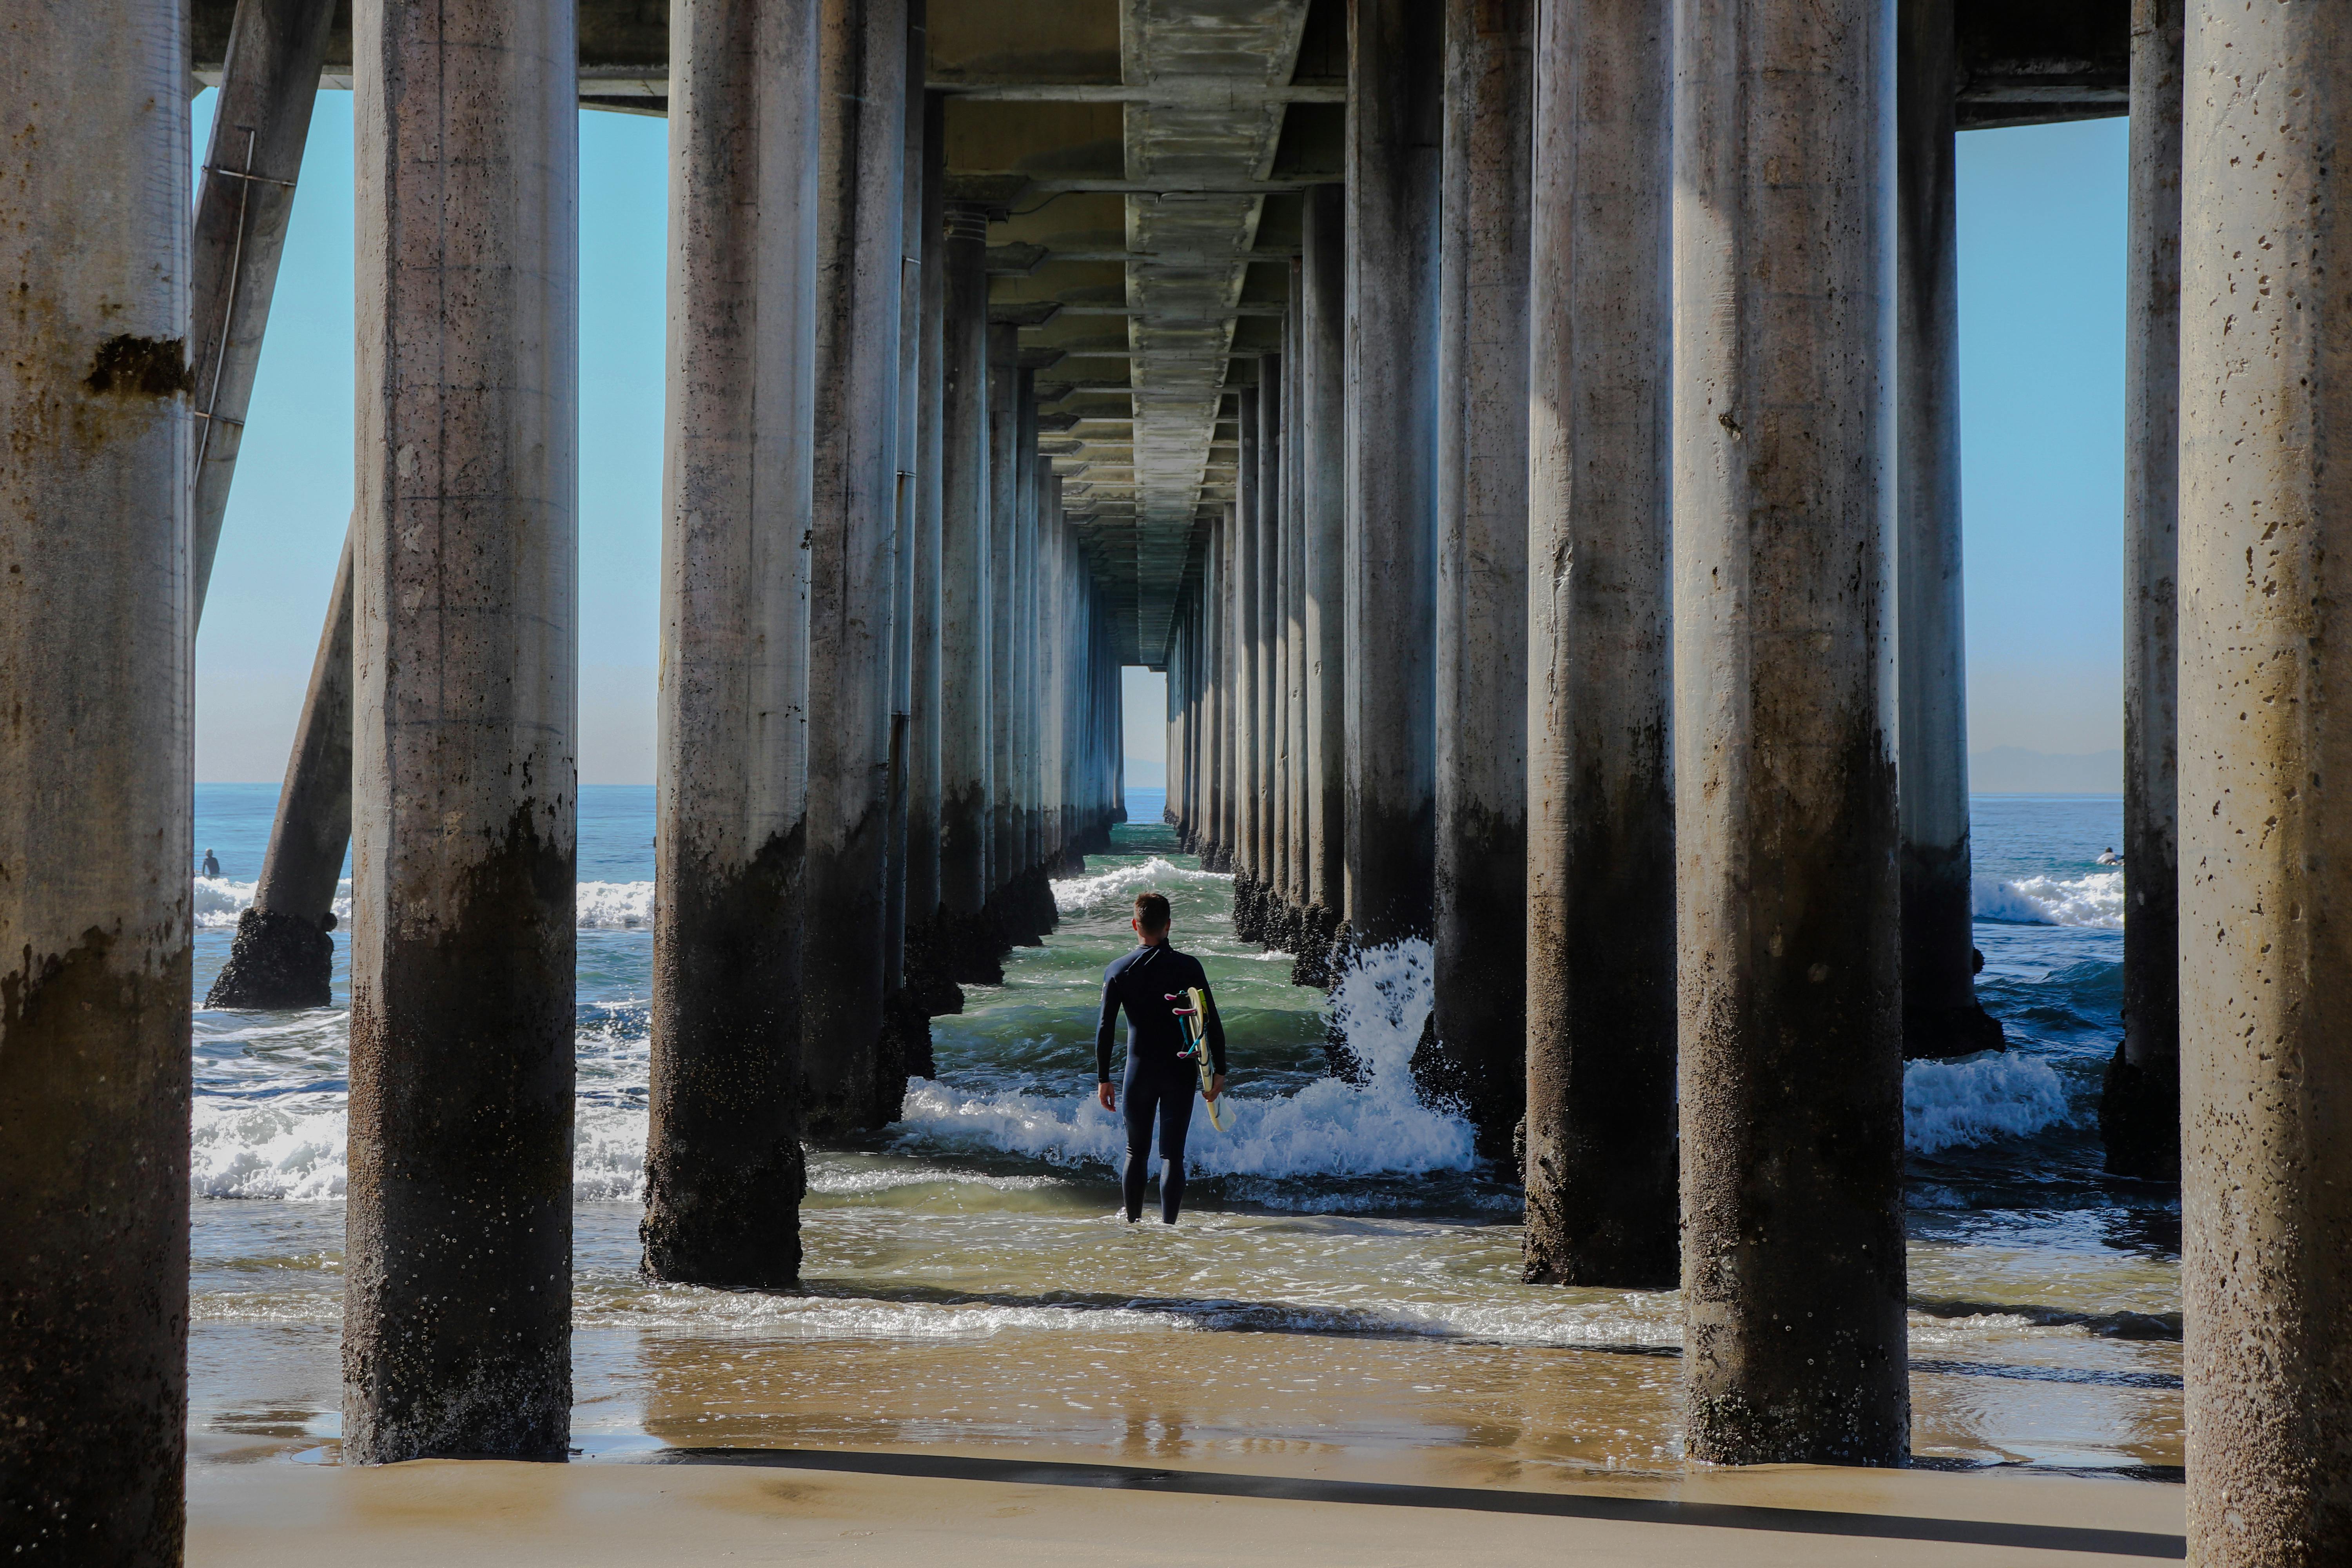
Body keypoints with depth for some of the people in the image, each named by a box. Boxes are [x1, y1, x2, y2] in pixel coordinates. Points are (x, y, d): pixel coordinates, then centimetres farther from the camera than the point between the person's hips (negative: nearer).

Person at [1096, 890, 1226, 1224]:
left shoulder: (1118, 969, -3)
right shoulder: (1188, 966, -5)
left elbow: (1105, 1029, -4)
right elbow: (1212, 1023, -6)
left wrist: (1103, 1079, 3)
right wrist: (1219, 1071, 2)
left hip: (1140, 1070, 1)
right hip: (1181, 1071, -1)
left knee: (1136, 1152, 14)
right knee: (1173, 1154, 2)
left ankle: (1133, 1223, 16)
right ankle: (1168, 1226, -4)